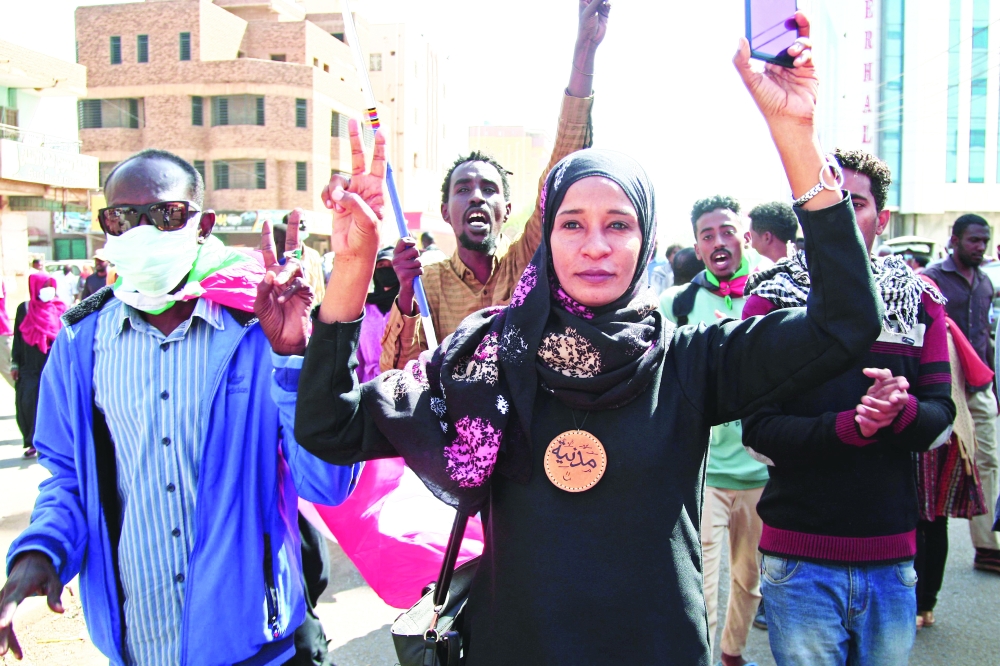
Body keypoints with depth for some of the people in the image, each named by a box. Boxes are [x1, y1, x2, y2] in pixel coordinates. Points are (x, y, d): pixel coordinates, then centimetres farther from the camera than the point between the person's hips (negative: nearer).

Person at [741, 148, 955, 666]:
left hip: (892, 556, 4)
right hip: (799, 558, -3)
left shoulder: (920, 301, 8)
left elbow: (941, 422, 1)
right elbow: (760, 434, -11)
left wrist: (901, 410, -21)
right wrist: (850, 427, -25)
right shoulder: (771, 299, -4)